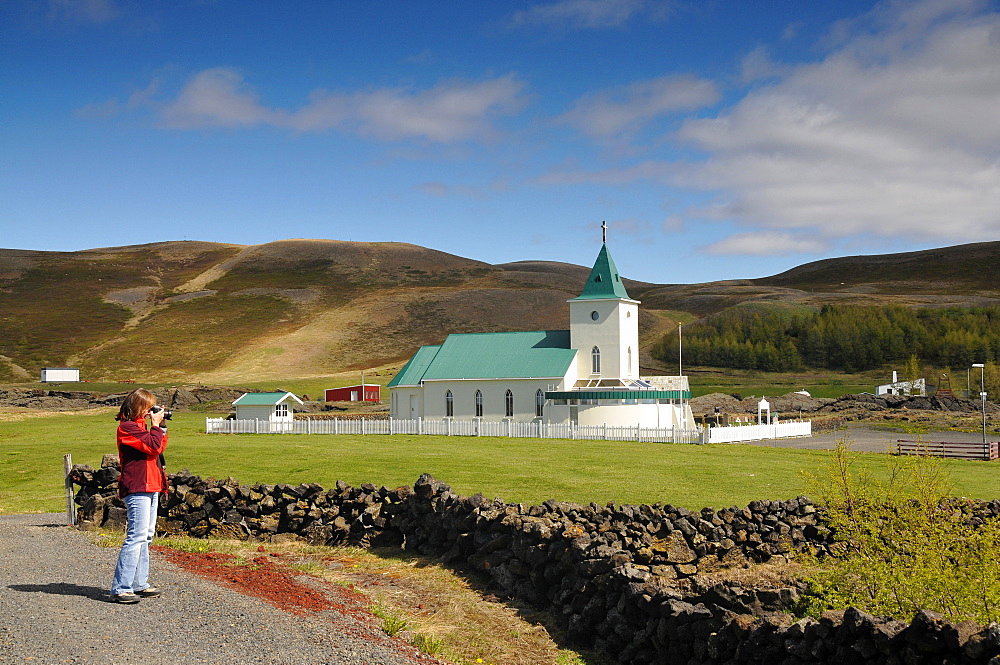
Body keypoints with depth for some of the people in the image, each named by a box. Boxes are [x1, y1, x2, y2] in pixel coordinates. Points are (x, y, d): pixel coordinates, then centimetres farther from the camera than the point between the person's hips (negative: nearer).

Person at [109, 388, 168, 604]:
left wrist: (160, 427, 14)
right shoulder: (127, 427, -11)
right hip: (137, 488, -11)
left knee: (146, 536, 12)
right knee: (136, 536, -13)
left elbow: (159, 448, 21)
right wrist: (156, 425, -5)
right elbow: (153, 447, -18)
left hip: (150, 488, 11)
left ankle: (139, 584, 18)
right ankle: (120, 588, -12)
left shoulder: (139, 426, 21)